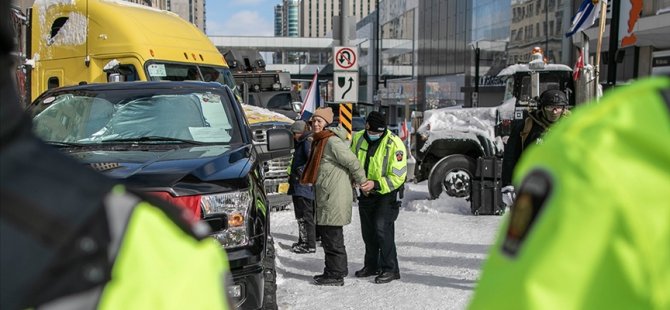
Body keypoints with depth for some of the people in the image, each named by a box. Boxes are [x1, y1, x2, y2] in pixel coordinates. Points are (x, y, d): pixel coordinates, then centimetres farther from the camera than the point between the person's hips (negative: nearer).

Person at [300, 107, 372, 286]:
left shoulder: (333, 141, -16)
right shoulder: (320, 141, 16)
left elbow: (352, 162, -16)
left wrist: (363, 182, -8)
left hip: (335, 197, -10)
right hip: (326, 197, 10)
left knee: (332, 237, -5)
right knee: (326, 235, 15)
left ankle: (336, 275, 2)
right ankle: (335, 271, 25)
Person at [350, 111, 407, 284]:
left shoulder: (394, 144, -21)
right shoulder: (358, 139, -3)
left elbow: (397, 177, -21)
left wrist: (376, 184, -30)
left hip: (388, 193, -6)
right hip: (366, 193, 6)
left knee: (382, 227, -17)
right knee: (368, 230, 13)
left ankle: (390, 269, -6)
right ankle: (371, 266, 30)